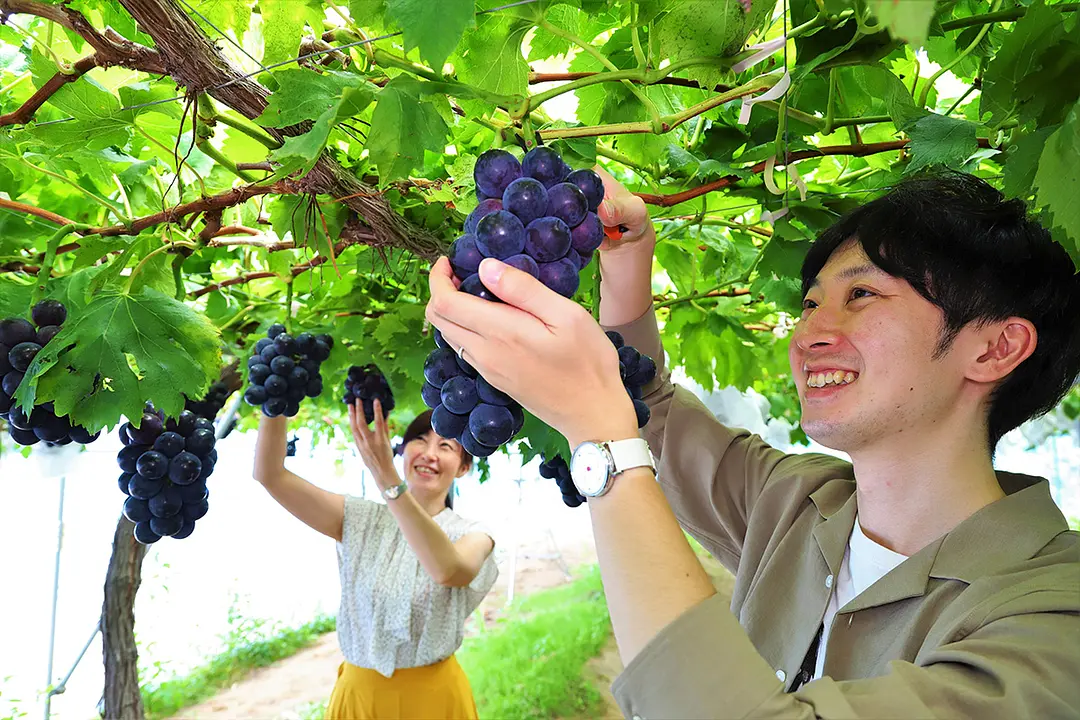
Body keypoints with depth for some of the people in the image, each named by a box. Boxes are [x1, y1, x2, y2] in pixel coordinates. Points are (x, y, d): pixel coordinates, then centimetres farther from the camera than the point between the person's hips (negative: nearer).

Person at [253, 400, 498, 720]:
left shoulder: (472, 535, -10)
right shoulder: (362, 520, -3)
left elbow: (447, 569, -36)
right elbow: (271, 476, -12)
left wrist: (387, 477, -45)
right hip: (360, 694, 2)